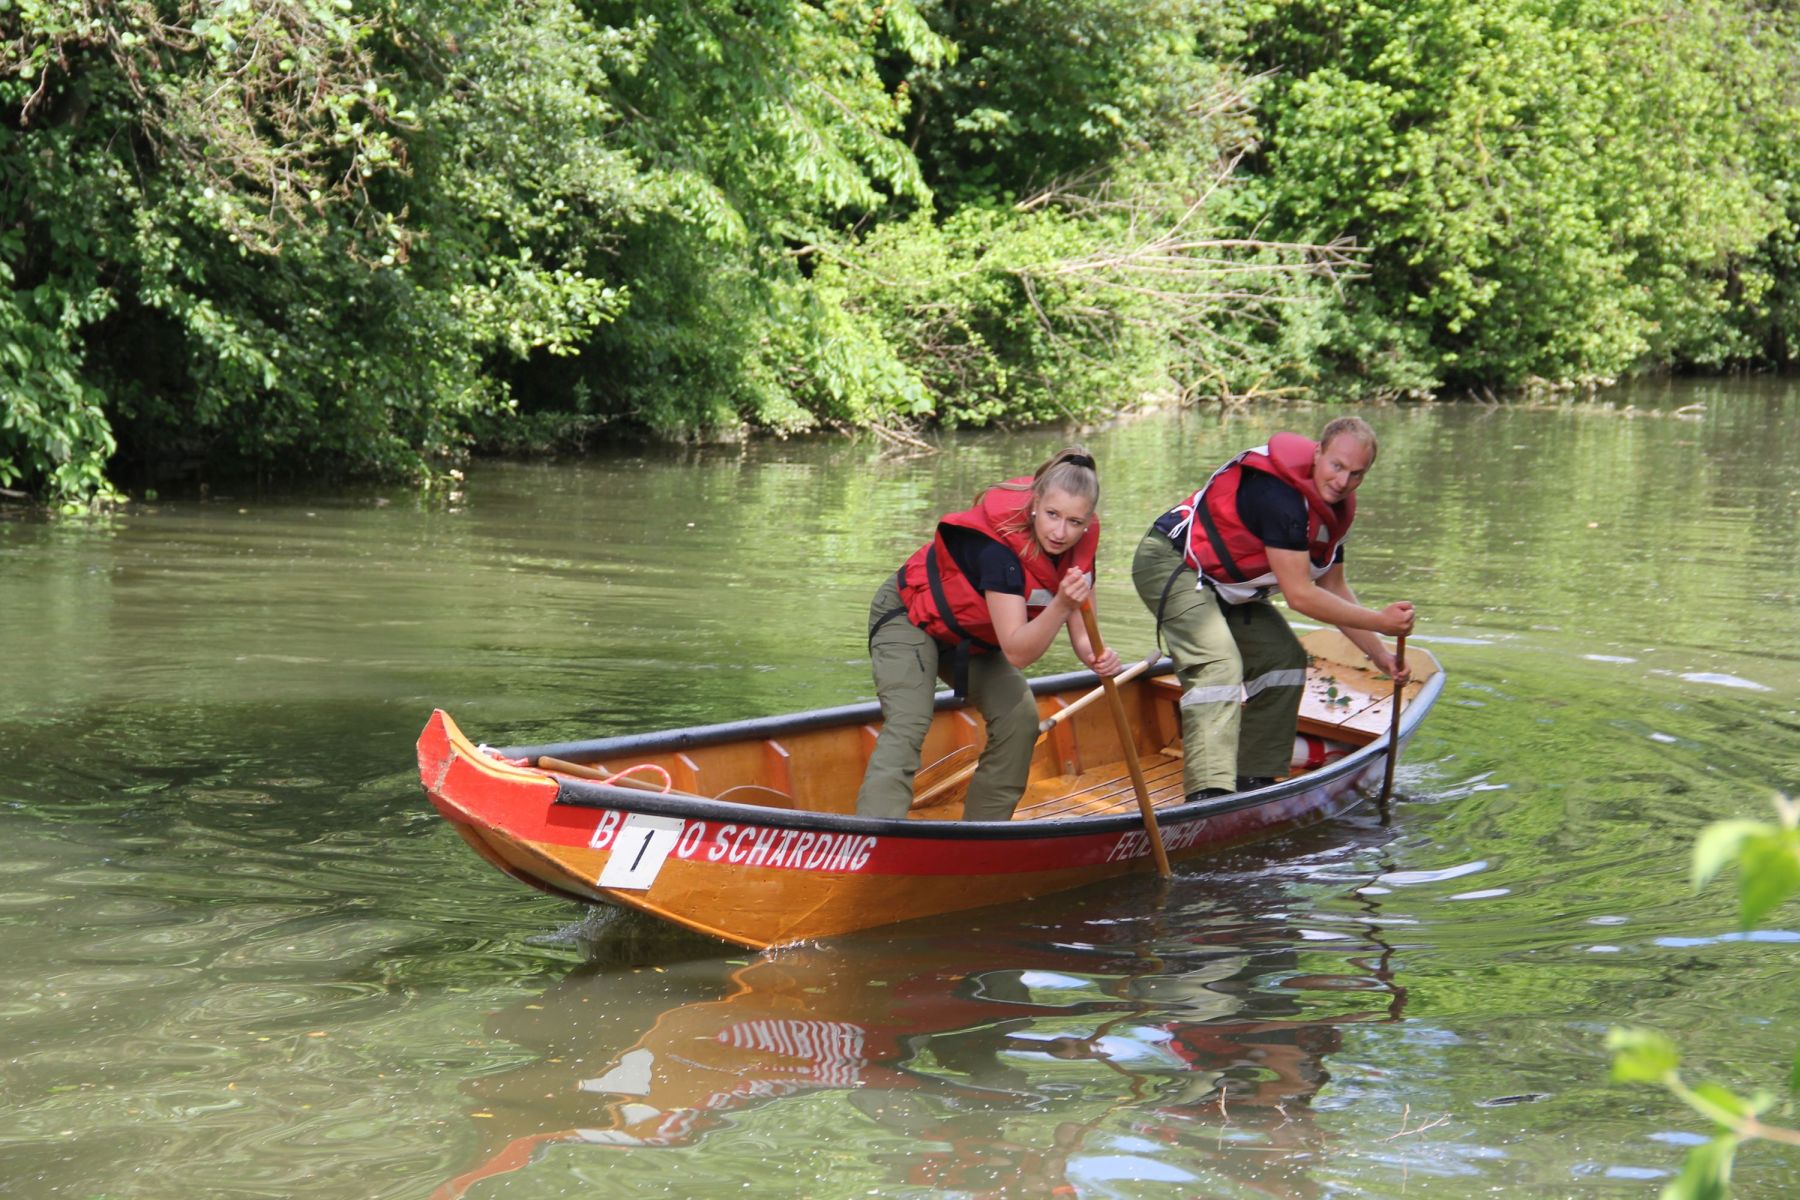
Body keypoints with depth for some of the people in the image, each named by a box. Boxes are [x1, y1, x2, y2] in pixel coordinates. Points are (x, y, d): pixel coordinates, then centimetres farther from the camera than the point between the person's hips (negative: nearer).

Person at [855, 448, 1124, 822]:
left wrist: (1096, 656, -32)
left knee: (1019, 718, -5)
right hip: (913, 618, -8)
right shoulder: (1000, 544, -38)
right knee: (907, 725, -25)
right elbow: (1016, 652, -40)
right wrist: (1061, 606, -54)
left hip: (973, 637, 8)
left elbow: (1081, 634, -10)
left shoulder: (1080, 544, -16)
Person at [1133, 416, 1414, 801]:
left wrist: (1378, 653, 10)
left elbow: (1334, 588, 14)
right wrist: (1379, 622, -22)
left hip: (1225, 583, 11)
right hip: (1172, 564, -11)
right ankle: (1209, 791, -37)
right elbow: (1299, 595, -28)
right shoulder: (1281, 494, -30)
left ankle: (1253, 777, 15)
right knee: (1219, 663, -27)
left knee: (1283, 657, 11)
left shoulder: (1332, 507, 1)